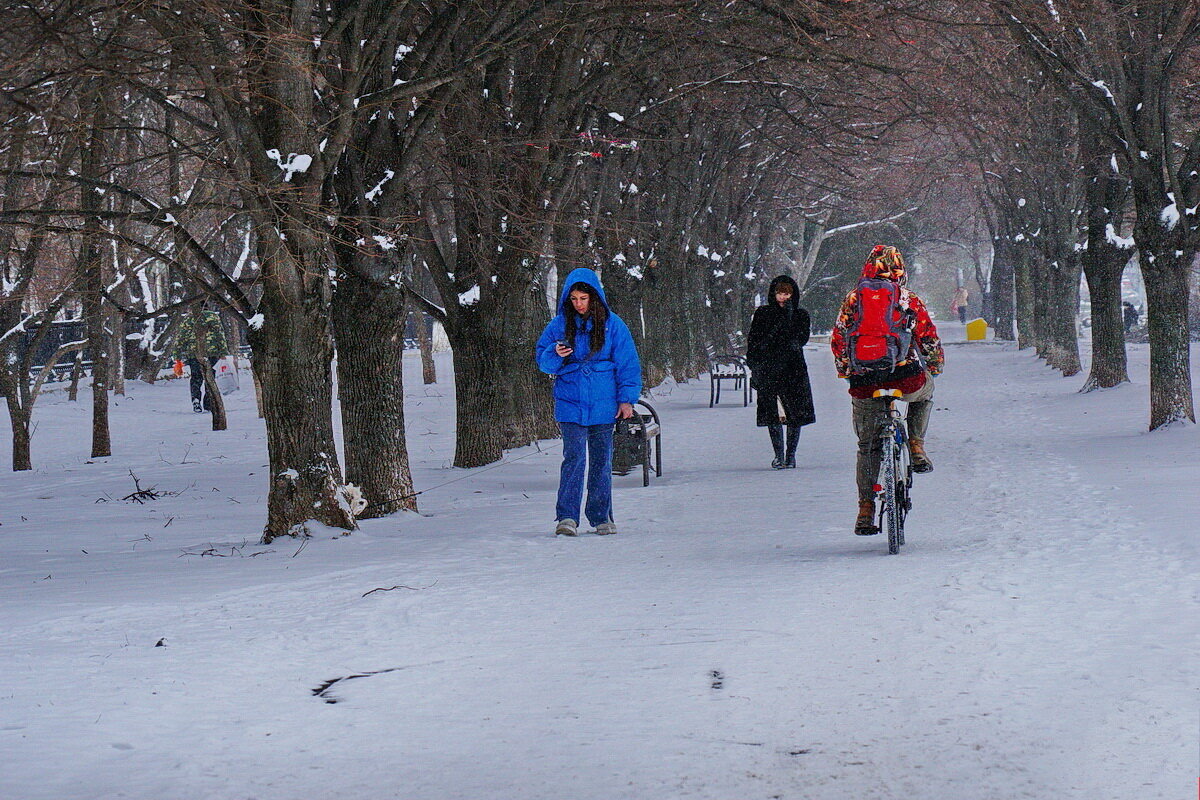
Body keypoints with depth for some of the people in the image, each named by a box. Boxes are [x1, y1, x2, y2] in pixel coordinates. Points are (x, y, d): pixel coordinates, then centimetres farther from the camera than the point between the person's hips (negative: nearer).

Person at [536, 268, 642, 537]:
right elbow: (543, 361, 8)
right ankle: (567, 517, -14)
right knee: (574, 458, -11)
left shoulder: (612, 324, 2)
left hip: (603, 404, 1)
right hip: (570, 402, -1)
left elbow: (627, 363, 6)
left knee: (601, 460, 8)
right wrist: (555, 354, -14)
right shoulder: (559, 324, 4)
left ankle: (601, 517, 17)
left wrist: (626, 399, -1)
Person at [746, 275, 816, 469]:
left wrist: (789, 318, -12)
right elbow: (753, 343, 9)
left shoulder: (800, 315, 9)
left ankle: (791, 454, 8)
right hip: (768, 370, 0)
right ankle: (778, 454, 2)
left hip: (794, 370, 0)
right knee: (773, 415, -4)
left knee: (795, 415, -1)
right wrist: (754, 370, 2)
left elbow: (802, 339, -6)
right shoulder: (762, 314, 9)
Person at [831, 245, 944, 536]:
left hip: (863, 383, 1)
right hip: (906, 379, -1)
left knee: (867, 446, 15)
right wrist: (935, 366, 30)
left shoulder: (852, 299, 11)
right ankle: (917, 446, 20)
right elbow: (929, 339, 11)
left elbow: (837, 340, 14)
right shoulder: (909, 300, 8)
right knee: (925, 391, 35)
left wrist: (845, 370, 30)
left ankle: (866, 511, 10)